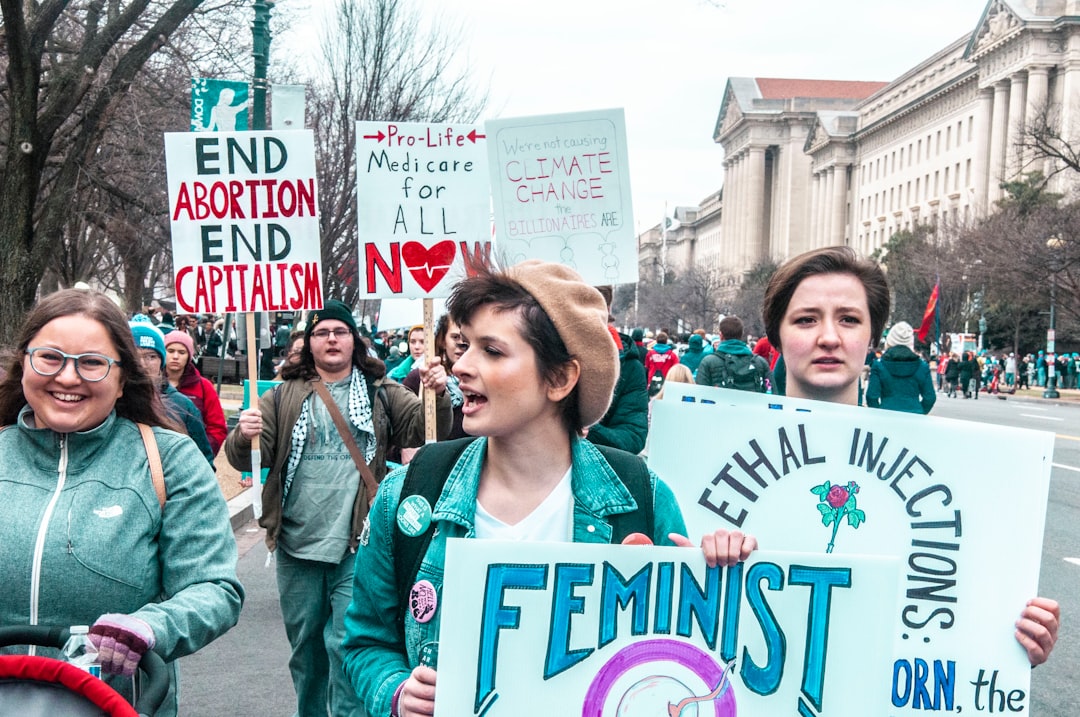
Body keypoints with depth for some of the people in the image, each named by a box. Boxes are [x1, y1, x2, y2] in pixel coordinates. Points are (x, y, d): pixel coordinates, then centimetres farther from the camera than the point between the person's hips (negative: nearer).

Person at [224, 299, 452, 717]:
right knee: (304, 645, 17)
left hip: (356, 545, -2)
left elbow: (426, 433, -5)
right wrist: (244, 437, -22)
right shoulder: (285, 396, 7)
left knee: (347, 645, -4)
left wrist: (438, 396, -24)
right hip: (296, 544, 3)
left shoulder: (381, 394, 5)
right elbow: (247, 459, 1)